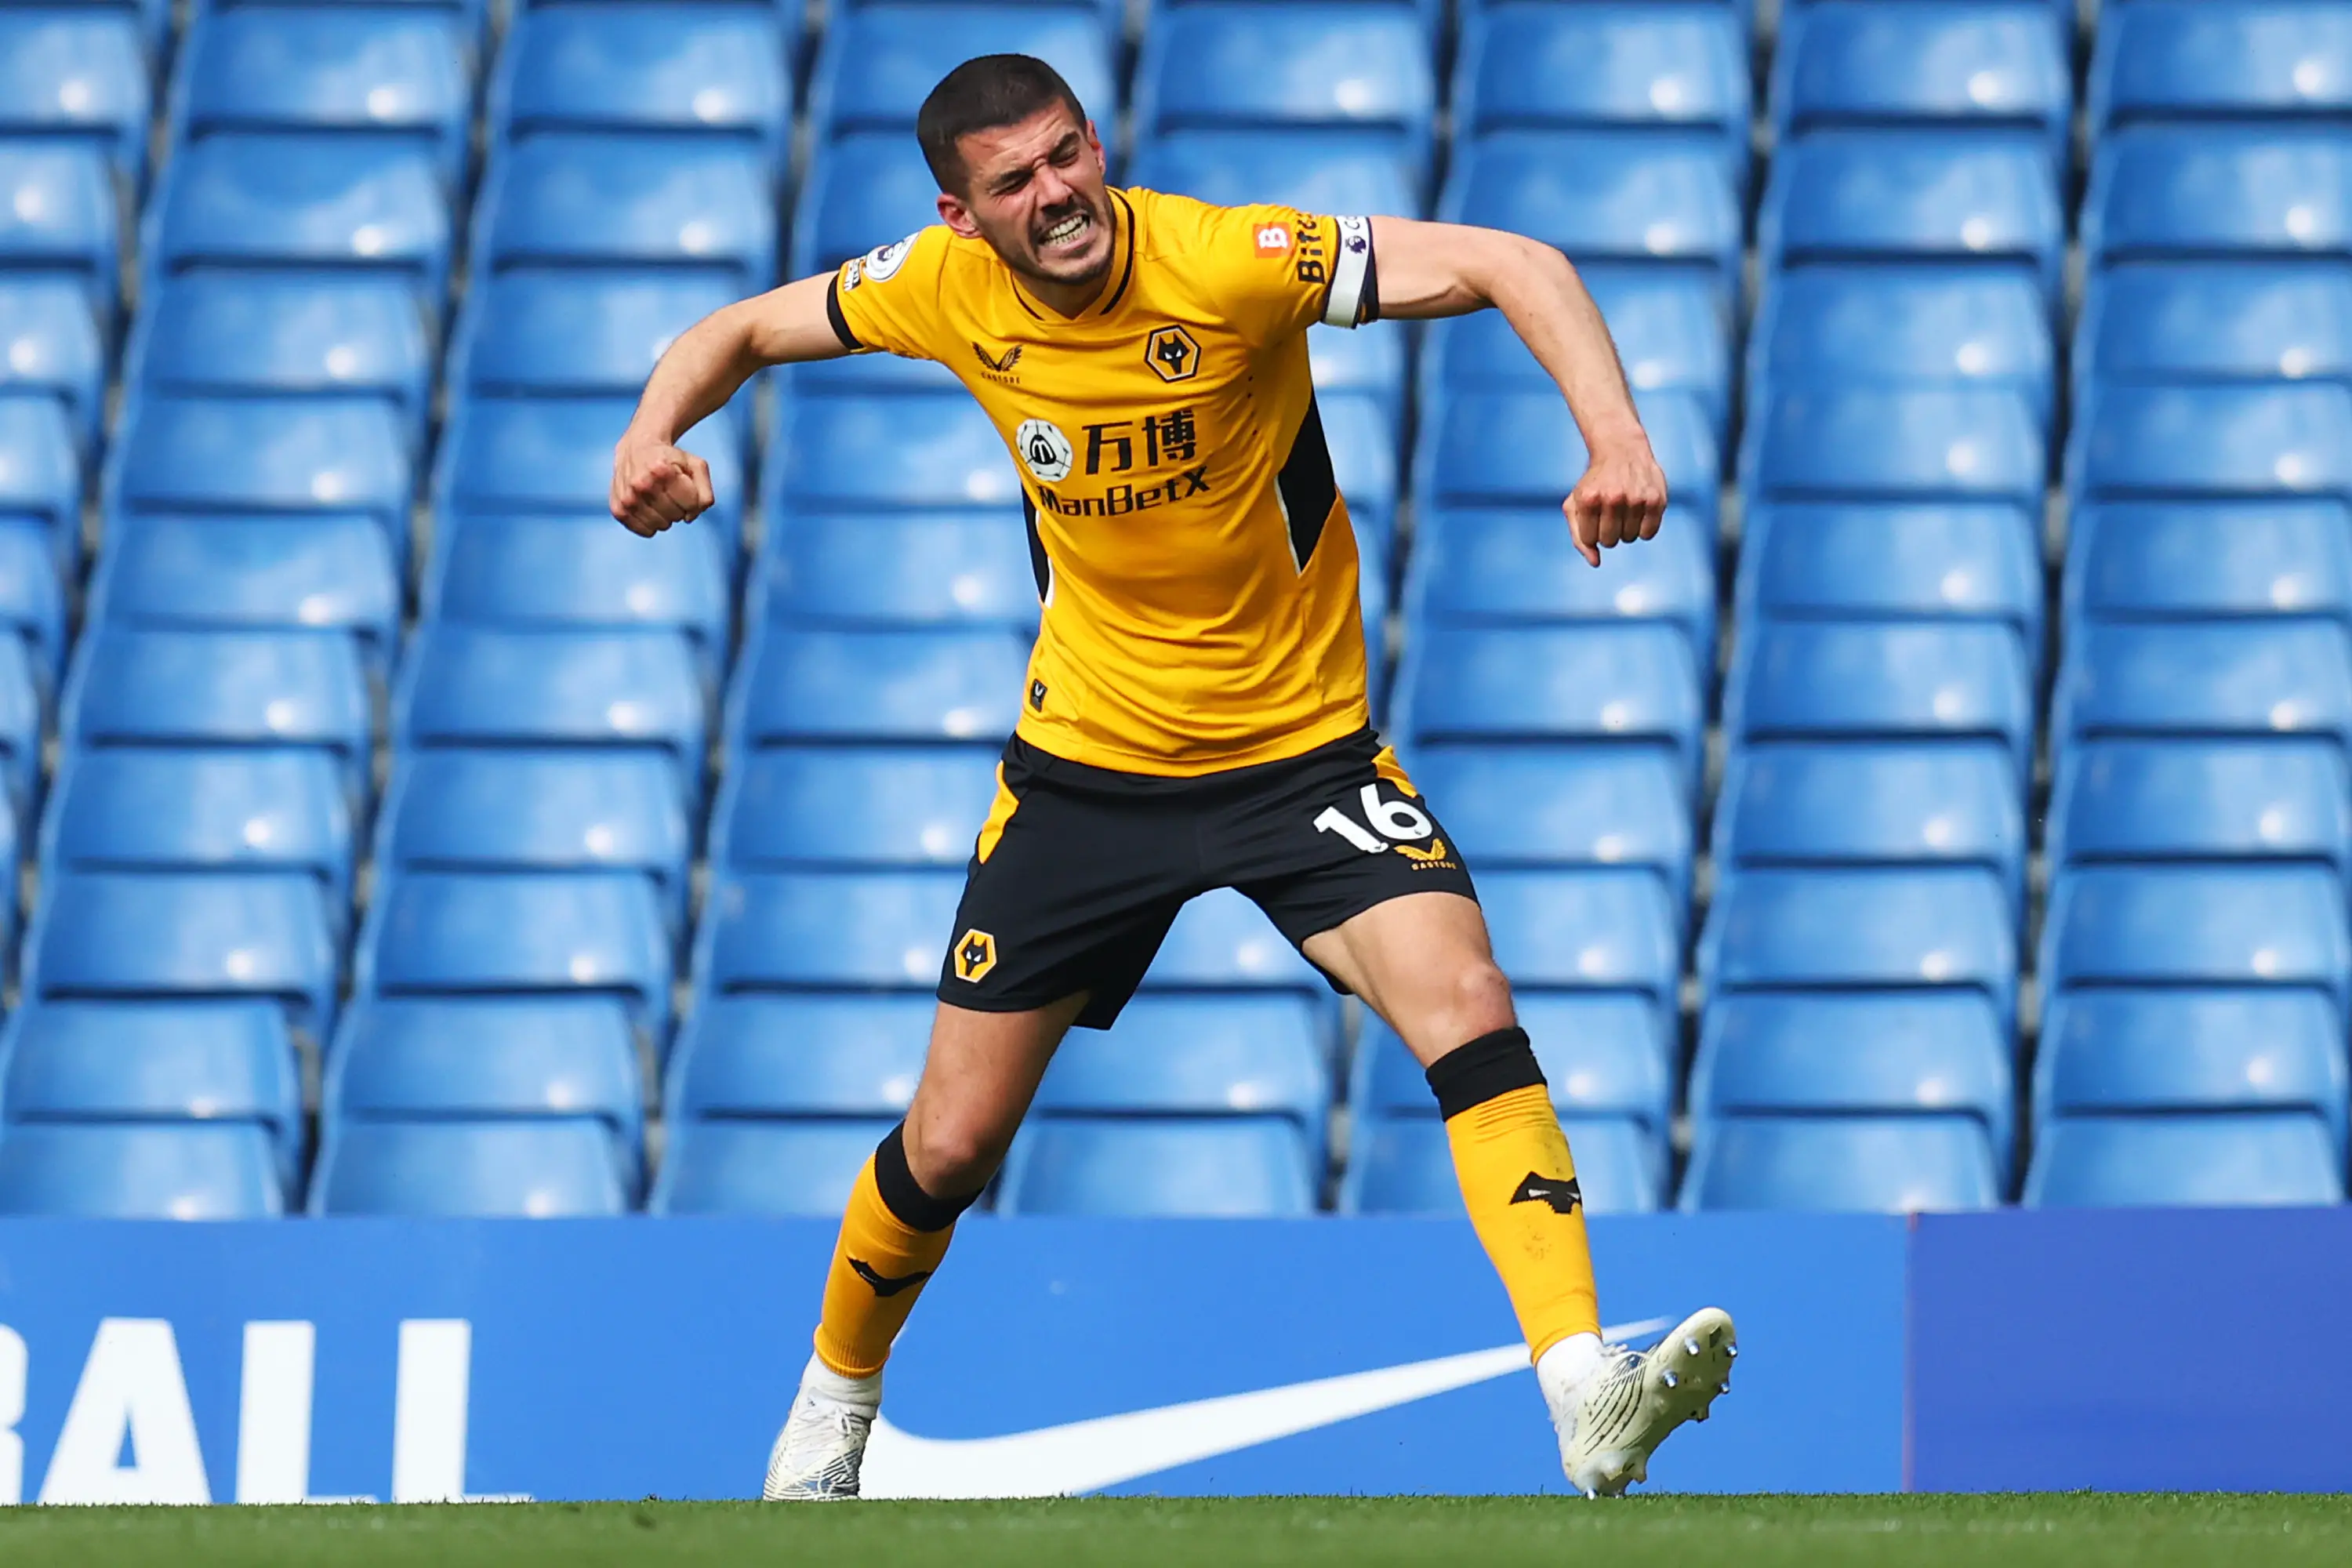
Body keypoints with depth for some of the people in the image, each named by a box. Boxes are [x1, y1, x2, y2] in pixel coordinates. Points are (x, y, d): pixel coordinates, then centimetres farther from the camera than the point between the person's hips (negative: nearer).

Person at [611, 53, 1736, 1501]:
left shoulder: (1229, 263, -22)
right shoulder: (949, 290, -9)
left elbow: (1514, 269, -27)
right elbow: (746, 330, 9)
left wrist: (1615, 436, -43)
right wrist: (656, 435, -13)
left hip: (1301, 749, -3)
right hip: (1087, 766, 3)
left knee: (1467, 1008, -27)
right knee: (951, 1147, 7)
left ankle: (1588, 1397, -33)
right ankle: (832, 1408, 36)